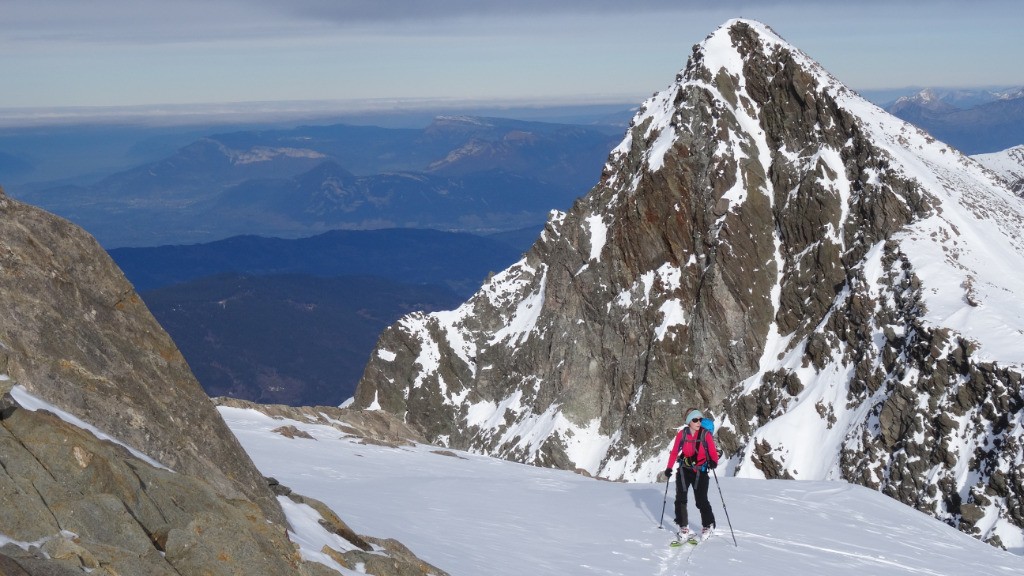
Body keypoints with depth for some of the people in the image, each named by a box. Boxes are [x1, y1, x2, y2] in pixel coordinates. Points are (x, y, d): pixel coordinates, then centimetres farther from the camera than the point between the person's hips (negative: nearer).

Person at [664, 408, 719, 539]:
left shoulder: (706, 434, -8)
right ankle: (683, 527, 15)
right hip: (684, 470, 2)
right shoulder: (682, 434, -3)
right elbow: (674, 452, 4)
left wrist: (713, 462, -32)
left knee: (701, 501, -6)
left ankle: (708, 525, 16)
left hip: (700, 471, -2)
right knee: (680, 499, 0)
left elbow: (713, 452, -11)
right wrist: (669, 468, 0)